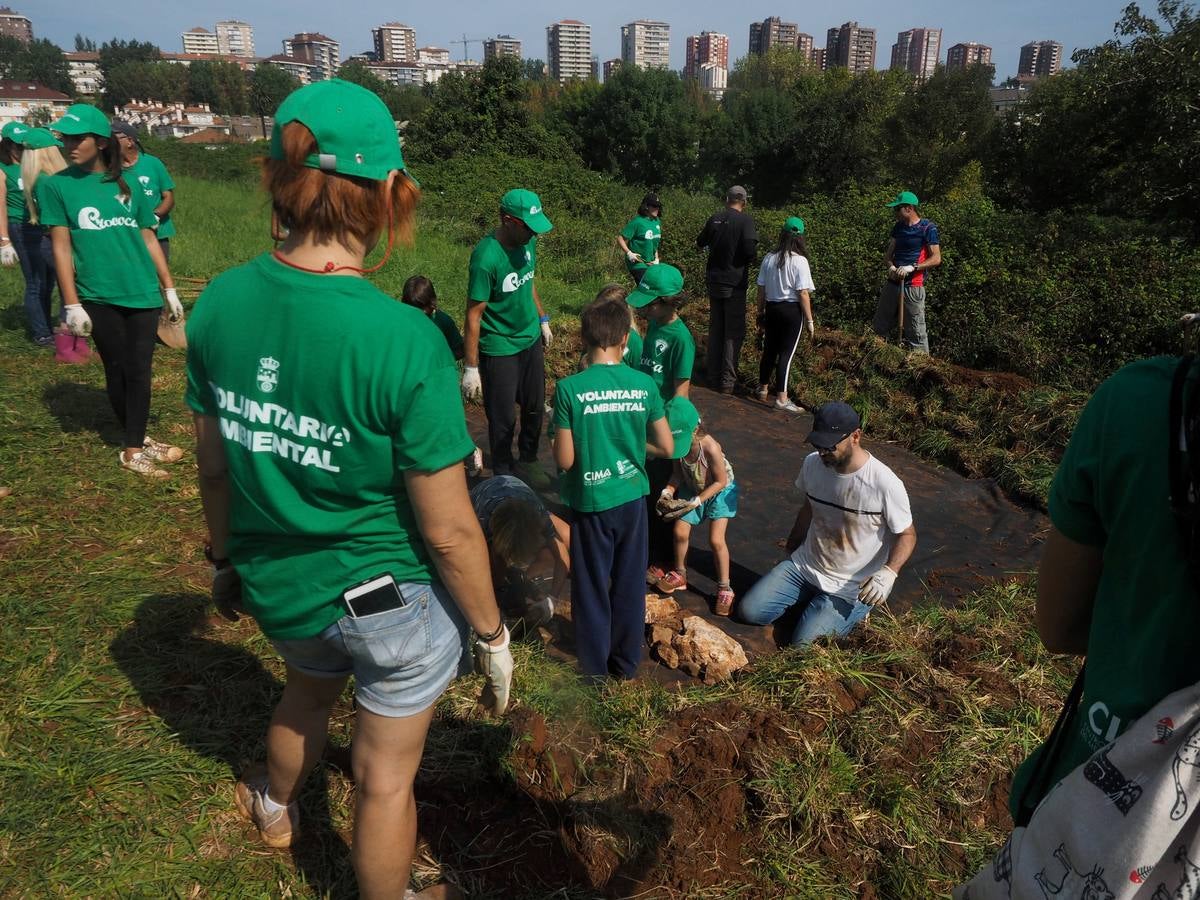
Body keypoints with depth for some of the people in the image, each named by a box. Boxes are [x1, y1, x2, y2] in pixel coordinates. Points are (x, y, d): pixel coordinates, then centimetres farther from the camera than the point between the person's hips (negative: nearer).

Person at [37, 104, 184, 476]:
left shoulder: (126, 185, 7)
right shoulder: (55, 185, 0)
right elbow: (61, 246, -3)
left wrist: (169, 288, 9)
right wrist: (72, 305, -8)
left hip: (143, 293, 2)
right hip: (98, 296, -2)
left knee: (140, 371, 2)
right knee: (117, 370, 8)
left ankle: (133, 448, 13)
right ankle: (137, 441, 23)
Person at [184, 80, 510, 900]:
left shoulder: (219, 303, -12)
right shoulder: (405, 341, -29)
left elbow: (214, 465, 1)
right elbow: (449, 532, -22)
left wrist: (227, 558, 19)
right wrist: (492, 635, -5)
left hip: (278, 587, 6)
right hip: (393, 598, -6)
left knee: (309, 687, 37)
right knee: (386, 777, 19)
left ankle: (276, 810, 69)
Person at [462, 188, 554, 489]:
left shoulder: (528, 241, -5)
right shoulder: (486, 257, -26)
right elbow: (473, 316, -22)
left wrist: (543, 320, 19)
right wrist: (471, 368, -20)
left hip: (531, 339, 7)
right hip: (499, 349, -7)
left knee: (535, 407, 18)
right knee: (503, 419, 7)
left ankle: (528, 462, 39)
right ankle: (504, 477, 26)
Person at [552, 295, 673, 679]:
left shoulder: (569, 388, -16)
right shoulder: (644, 384, -8)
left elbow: (564, 460, -14)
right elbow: (666, 447, -2)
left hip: (590, 502, -2)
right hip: (631, 498, 3)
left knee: (592, 587, 15)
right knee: (629, 584, 18)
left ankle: (595, 664, 30)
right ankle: (627, 661, 33)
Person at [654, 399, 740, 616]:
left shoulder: (710, 447, -36)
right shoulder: (678, 444, -21)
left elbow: (721, 481, -25)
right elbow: (678, 472, -4)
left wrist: (695, 502, -28)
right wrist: (667, 492, -21)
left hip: (719, 491, -5)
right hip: (692, 490, 5)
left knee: (716, 540, -12)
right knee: (680, 532, 1)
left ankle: (724, 588, 5)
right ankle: (680, 574, 26)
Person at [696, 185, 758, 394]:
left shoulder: (714, 219, 3)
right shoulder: (745, 221, -12)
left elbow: (700, 244, 17)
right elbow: (750, 249, -23)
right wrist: (748, 260, -1)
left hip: (713, 281, 5)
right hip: (734, 283, -5)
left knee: (715, 329, 15)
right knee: (734, 332, 2)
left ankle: (713, 376, 20)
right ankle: (727, 381, 2)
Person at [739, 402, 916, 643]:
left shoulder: (885, 484, -23)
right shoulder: (812, 463, -6)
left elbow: (907, 534, -10)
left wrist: (888, 573, -27)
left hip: (849, 587, -5)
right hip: (804, 566, 5)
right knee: (749, 611, -5)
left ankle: (854, 610, 11)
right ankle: (808, 597, 18)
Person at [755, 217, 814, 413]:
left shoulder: (769, 258, -1)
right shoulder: (799, 261, -13)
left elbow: (761, 289, 4)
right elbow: (803, 294, -14)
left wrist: (761, 312, 17)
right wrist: (809, 321, -8)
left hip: (771, 308, 4)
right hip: (792, 310, -4)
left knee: (769, 349, 18)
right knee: (786, 353, 0)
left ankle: (763, 388, 33)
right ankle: (781, 398, 3)